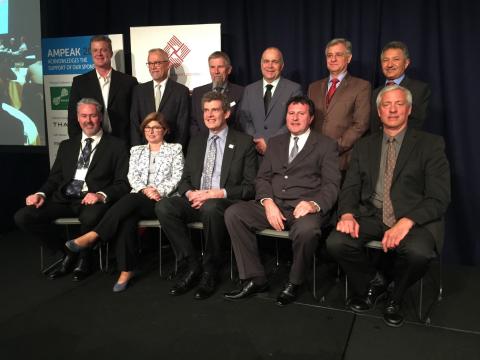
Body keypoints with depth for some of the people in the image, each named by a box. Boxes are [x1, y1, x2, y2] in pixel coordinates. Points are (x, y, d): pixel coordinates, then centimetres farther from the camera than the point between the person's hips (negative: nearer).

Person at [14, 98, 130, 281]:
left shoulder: (116, 145, 6)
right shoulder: (66, 145, 21)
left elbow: (123, 183, -2)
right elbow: (54, 177, 17)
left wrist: (101, 195, -21)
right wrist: (41, 194, -5)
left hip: (92, 199, -4)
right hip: (64, 198, 5)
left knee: (90, 217, -38)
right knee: (23, 216, -17)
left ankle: (82, 259, -3)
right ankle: (68, 252, 4)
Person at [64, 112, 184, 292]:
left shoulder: (175, 149, 13)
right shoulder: (136, 150, 23)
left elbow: (178, 177, 2)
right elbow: (132, 176, 9)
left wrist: (159, 192, -14)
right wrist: (145, 190, -11)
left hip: (162, 201, -3)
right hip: (137, 200, 3)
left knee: (130, 199, -35)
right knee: (127, 219, -33)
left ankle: (93, 236, -35)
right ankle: (126, 270, -28)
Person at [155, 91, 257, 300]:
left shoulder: (243, 143, 4)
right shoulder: (196, 143, 19)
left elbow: (250, 187, -2)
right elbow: (184, 180, 17)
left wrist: (219, 193, -17)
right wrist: (190, 193, -8)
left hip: (225, 203, -4)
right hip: (195, 201, 5)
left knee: (211, 207, -38)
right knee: (163, 206, -24)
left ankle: (210, 271, -15)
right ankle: (193, 265, -11)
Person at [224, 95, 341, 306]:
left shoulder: (326, 145, 9)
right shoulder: (275, 143, 21)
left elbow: (331, 185, 0)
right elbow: (262, 177, 14)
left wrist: (313, 204, -21)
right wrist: (268, 202, -7)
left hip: (304, 208, -4)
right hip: (273, 205, 4)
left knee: (306, 230, -38)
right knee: (233, 213, -19)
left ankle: (294, 283, -8)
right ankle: (254, 279, -10)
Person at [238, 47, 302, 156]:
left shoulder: (294, 89, -1)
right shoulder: (249, 90, 11)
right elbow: (243, 119, 6)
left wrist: (269, 142, -15)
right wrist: (257, 141, -10)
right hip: (254, 151, 2)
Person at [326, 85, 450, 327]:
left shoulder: (430, 144, 2)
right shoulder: (364, 146, 14)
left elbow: (439, 198, -7)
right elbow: (350, 188, 8)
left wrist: (406, 222, -24)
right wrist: (347, 214, -14)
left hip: (415, 219, -2)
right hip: (371, 216, 3)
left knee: (417, 252, -35)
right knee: (335, 242, -24)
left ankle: (395, 297, 1)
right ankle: (374, 281, 7)